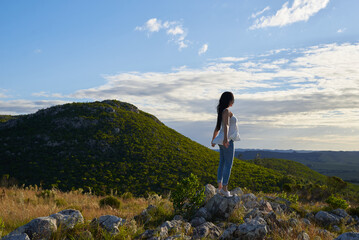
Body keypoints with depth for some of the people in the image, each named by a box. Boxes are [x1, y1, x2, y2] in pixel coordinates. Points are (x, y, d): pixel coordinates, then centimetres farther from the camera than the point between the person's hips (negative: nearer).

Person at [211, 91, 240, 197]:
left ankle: (219, 187, 11)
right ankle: (224, 188, -5)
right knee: (228, 164, -6)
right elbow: (225, 125, -27)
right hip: (227, 141, -9)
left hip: (223, 141, 9)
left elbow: (217, 127, 23)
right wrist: (225, 138, -39)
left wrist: (213, 139, 31)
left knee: (222, 163, 9)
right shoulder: (227, 111, -11)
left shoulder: (222, 112, 16)